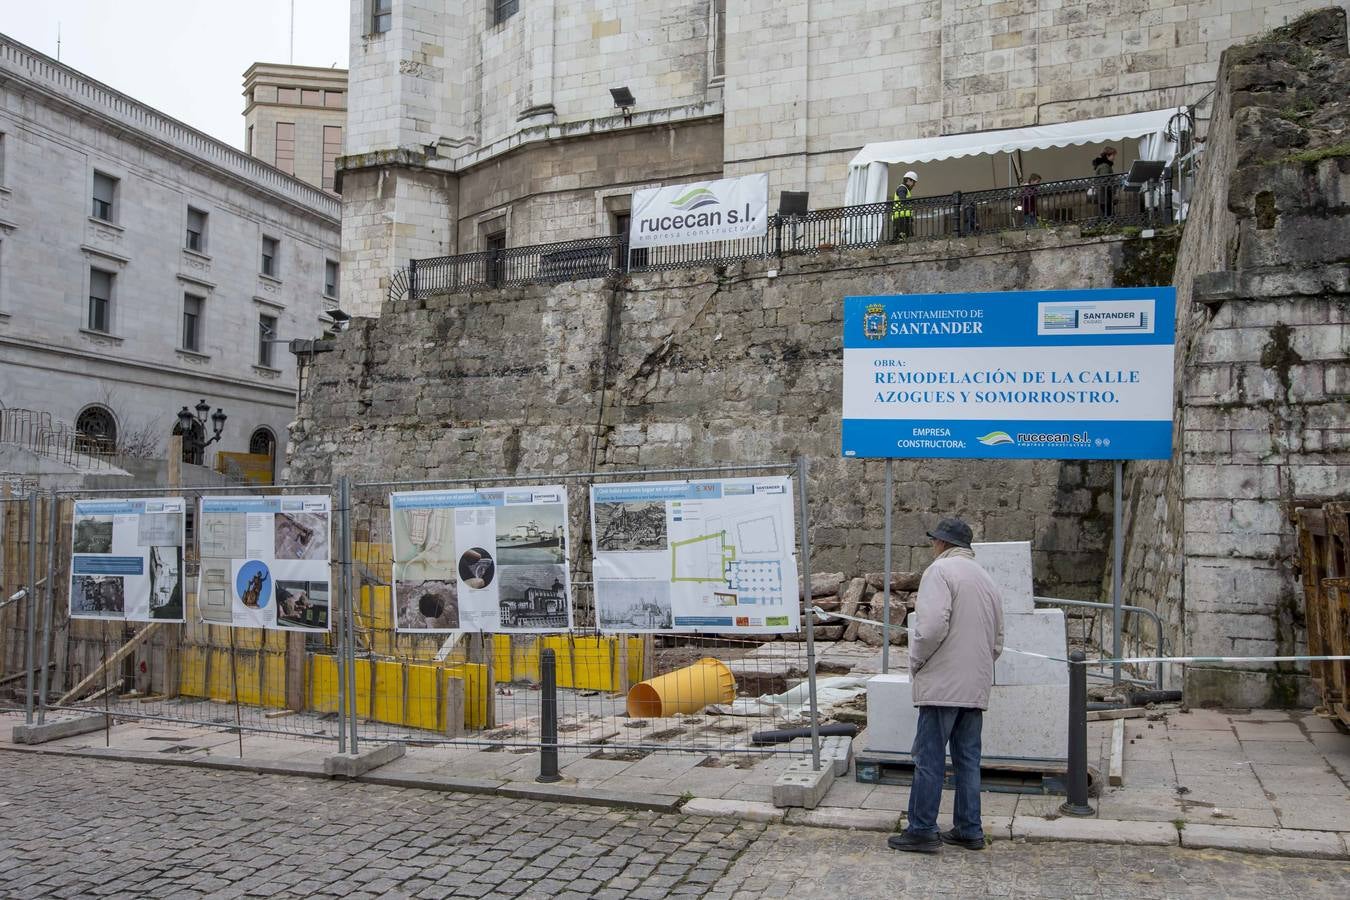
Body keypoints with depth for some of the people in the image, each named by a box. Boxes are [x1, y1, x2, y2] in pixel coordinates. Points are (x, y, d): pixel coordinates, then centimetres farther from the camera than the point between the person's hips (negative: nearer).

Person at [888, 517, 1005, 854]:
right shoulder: (987, 579, 19)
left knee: (929, 759, -3)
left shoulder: (940, 570, -8)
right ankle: (969, 830, 17)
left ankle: (922, 831, 1)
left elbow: (933, 625, -21)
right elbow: (998, 640, 22)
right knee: (968, 759, 12)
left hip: (943, 684, -8)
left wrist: (916, 662, -7)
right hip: (976, 687, 8)